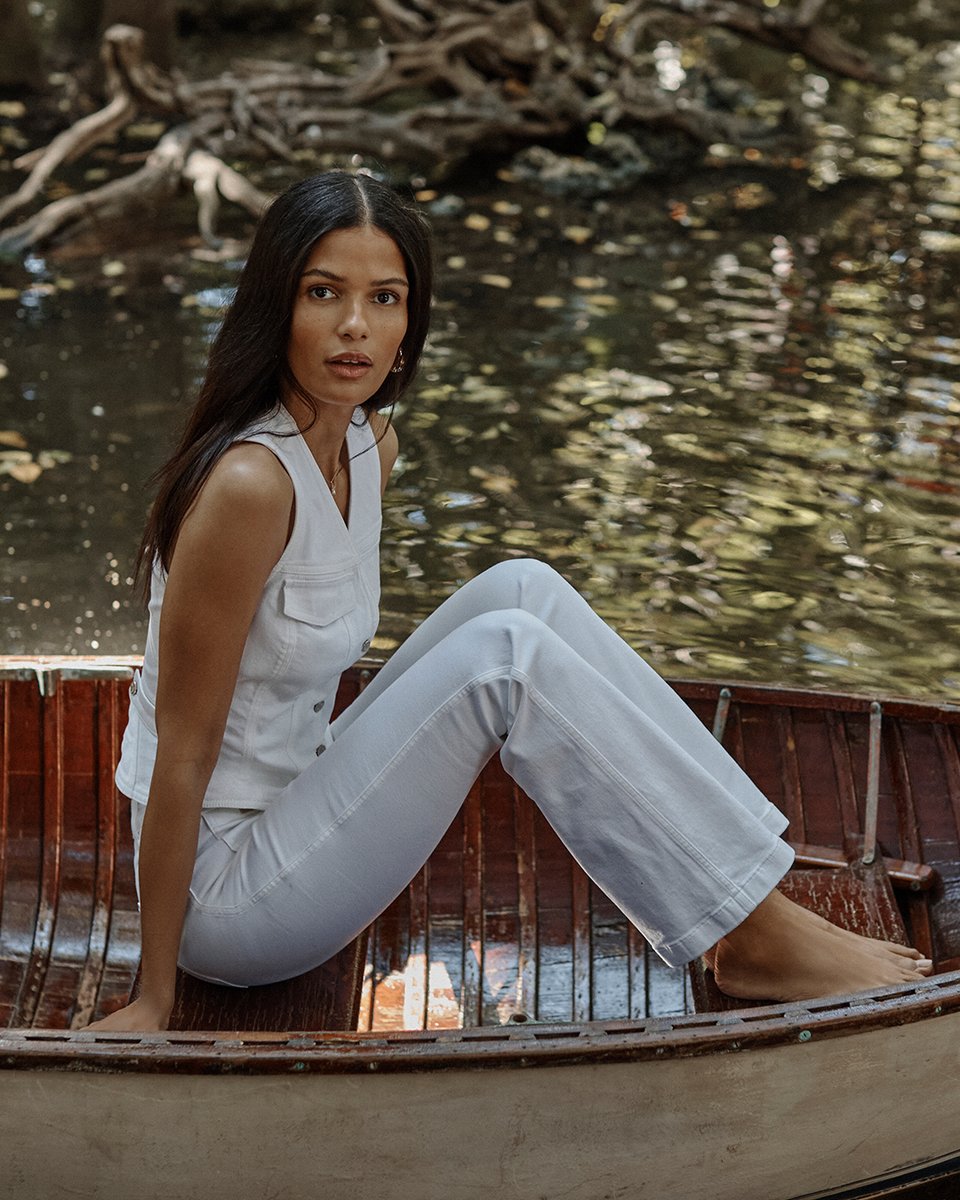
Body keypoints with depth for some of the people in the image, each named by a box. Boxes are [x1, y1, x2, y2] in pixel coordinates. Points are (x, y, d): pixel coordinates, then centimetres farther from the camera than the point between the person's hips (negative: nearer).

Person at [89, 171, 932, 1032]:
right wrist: (154, 1001, -15)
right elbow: (182, 749, -20)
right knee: (504, 653, -21)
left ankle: (752, 917, -6)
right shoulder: (248, 483, -24)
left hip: (293, 802, 8)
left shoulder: (372, 445, 2)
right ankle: (764, 941, -14)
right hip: (222, 884, -8)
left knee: (523, 592, -3)